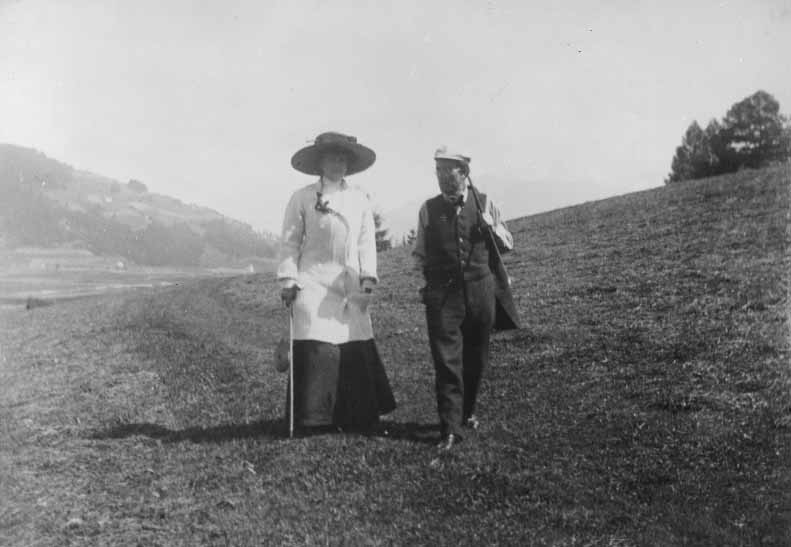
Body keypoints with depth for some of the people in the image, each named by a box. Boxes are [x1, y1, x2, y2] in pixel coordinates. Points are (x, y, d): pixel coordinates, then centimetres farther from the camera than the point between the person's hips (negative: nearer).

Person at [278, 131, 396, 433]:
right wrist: (288, 279, -5)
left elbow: (366, 241, 11)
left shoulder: (360, 198, 12)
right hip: (314, 284, -3)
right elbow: (290, 242, 3)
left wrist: (368, 277, 1)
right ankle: (316, 420, 3)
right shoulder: (302, 198, 3)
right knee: (317, 349, -8)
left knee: (357, 350, 0)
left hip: (351, 287, 3)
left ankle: (358, 418, 12)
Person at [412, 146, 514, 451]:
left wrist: (491, 226, -8)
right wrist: (422, 267, -3)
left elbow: (508, 245, 9)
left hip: (479, 290, 2)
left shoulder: (484, 203, 7)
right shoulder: (428, 209, 5)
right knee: (447, 360, -9)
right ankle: (450, 429, -6)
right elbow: (420, 254, 17)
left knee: (476, 359, 13)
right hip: (442, 293, -2)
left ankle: (467, 413, 33)